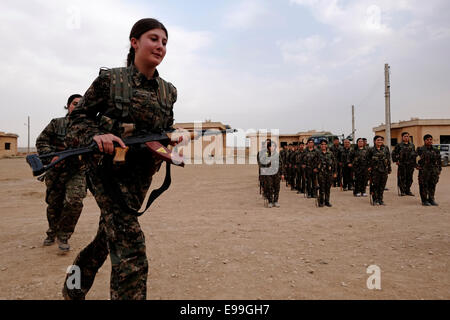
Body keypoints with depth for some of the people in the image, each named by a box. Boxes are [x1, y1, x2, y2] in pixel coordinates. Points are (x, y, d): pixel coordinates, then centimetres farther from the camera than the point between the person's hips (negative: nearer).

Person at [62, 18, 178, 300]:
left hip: (140, 175, 5)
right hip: (108, 168, -5)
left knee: (108, 237, 18)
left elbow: (168, 131, 16)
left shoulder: (168, 91, 5)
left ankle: (73, 289, 44)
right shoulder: (110, 79, -6)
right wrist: (95, 135, -21)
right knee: (129, 241, -18)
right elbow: (79, 117, -1)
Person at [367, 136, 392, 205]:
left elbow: (388, 159, 10)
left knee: (382, 185, 6)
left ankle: (380, 199, 16)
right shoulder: (371, 150, 0)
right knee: (375, 185, 0)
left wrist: (389, 168, 10)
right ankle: (375, 200, 8)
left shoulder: (385, 149, 6)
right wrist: (369, 166, -1)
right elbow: (368, 159, 8)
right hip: (375, 170, -2)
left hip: (384, 170, 2)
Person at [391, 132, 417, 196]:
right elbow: (394, 153, 2)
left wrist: (414, 162, 12)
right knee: (402, 178, -3)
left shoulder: (412, 145, 12)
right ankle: (402, 191, 5)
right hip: (402, 164, -4)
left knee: (409, 178, 8)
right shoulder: (399, 145, -1)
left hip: (410, 164, 4)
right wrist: (395, 160, -5)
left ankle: (408, 190, 18)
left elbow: (414, 153, 19)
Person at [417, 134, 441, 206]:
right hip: (424, 171, -4)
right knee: (424, 186, -2)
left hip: (434, 171, 4)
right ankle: (424, 200, 7)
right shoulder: (421, 149, -2)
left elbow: (439, 161, 15)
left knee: (432, 185, 8)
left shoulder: (436, 150, 12)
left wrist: (439, 170, 12)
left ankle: (431, 199, 19)